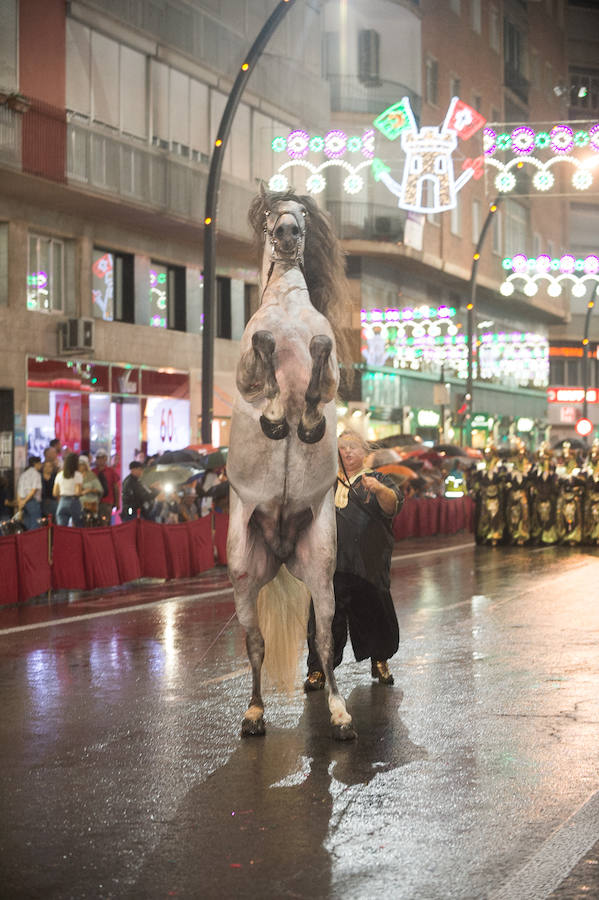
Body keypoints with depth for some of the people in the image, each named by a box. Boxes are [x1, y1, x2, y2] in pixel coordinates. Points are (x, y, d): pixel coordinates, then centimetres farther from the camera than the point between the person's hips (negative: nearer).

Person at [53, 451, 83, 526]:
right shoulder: (78, 475, -6)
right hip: (74, 502, -3)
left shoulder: (59, 475, 6)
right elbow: (78, 492, -14)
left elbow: (55, 493, 6)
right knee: (78, 528, 9)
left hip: (62, 502, 3)